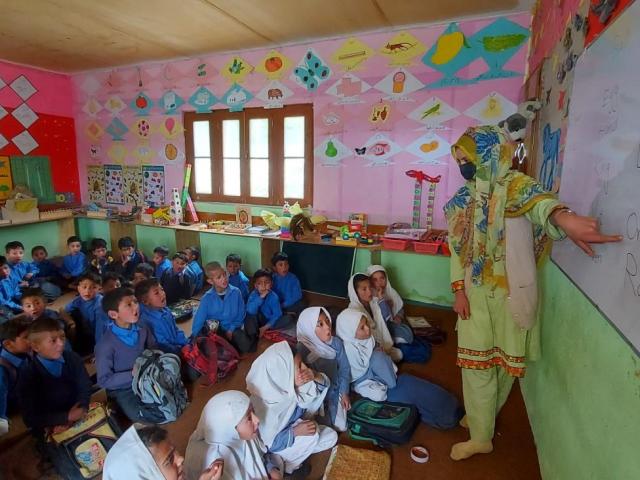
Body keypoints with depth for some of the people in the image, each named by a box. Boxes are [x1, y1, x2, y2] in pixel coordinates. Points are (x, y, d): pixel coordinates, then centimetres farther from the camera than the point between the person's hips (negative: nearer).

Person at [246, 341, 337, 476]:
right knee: (312, 436, -25)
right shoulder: (266, 406, -38)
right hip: (277, 444, -6)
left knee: (331, 437, 0)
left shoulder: (288, 382, -22)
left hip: (294, 425, 6)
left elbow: (324, 383, -11)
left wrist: (315, 376, -33)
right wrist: (296, 432, -34)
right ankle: (286, 464, -2)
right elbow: (268, 444, -27)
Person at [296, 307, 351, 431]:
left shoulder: (336, 343, -15)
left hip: (335, 391, 3)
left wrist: (345, 394, -2)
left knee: (341, 427, 5)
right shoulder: (302, 350, -28)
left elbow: (344, 368, -2)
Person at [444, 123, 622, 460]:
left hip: (508, 292, -5)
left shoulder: (512, 185, -14)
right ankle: (481, 435, 31)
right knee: (476, 360, 12)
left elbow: (535, 200, -39)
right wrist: (459, 289, -4)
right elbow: (458, 247, 5)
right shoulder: (465, 198, 5)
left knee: (502, 359, 11)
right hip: (474, 292, 5)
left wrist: (564, 218, -61)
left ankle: (483, 425, 32)